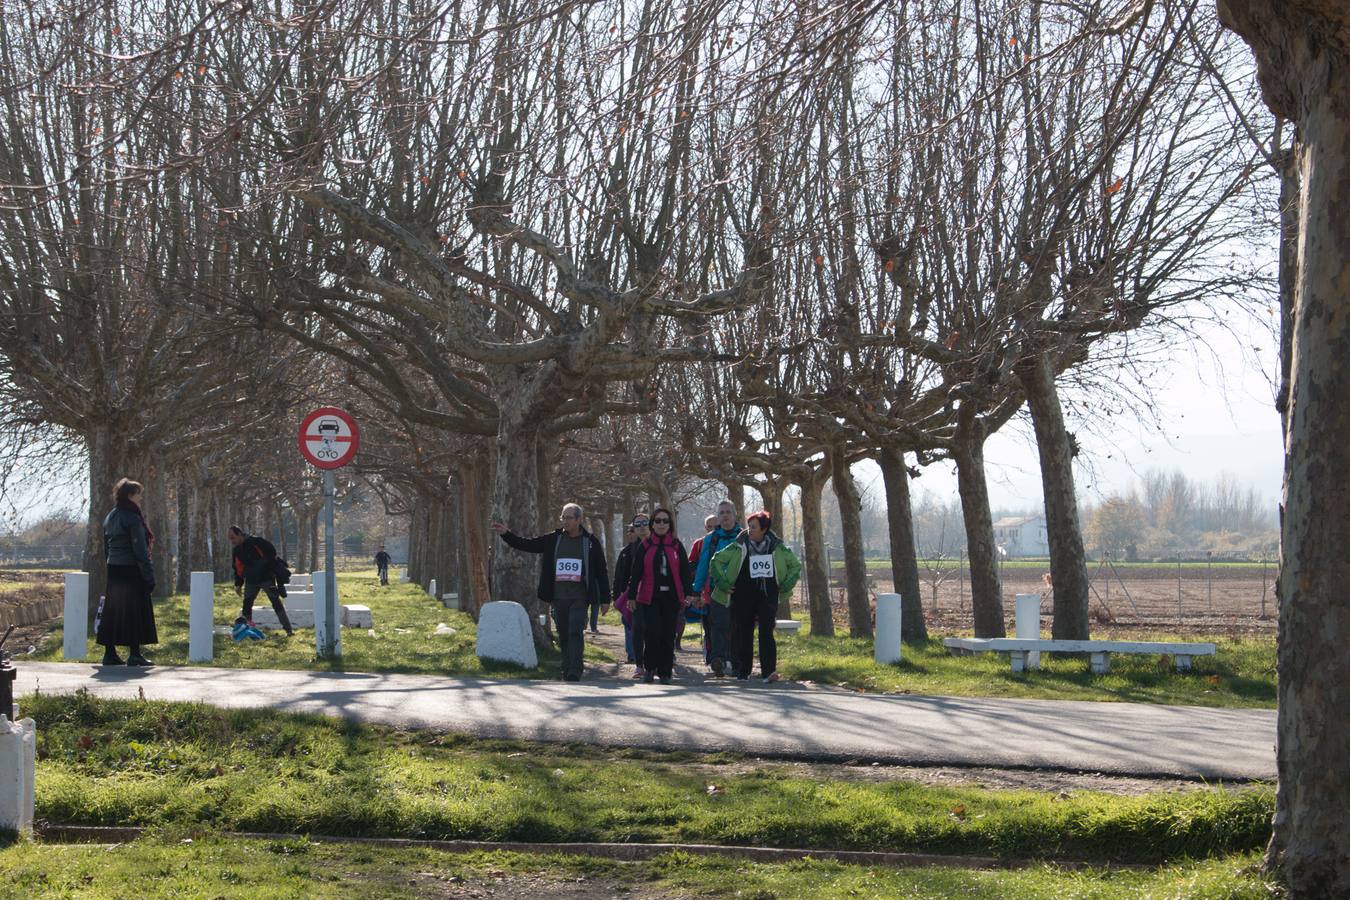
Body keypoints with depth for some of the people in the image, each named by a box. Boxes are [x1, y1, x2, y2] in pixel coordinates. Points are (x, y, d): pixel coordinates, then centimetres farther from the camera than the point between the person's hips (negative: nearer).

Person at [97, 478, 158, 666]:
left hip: (114, 572, 8)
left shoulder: (110, 517, 12)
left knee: (112, 612, 9)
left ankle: (110, 653, 11)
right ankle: (134, 654, -2)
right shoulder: (132, 519, -14)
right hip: (131, 572, -8)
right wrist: (149, 575, -13)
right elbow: (140, 551, -16)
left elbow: (106, 548, 17)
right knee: (135, 612, -2)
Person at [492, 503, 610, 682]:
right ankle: (567, 673, 14)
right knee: (564, 637, 8)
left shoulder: (590, 542, 2)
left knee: (576, 633, -16)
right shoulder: (553, 539, 8)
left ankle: (574, 673, -22)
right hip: (558, 598, 4)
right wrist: (506, 534, -3)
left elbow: (602, 571, 5)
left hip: (579, 598, -4)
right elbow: (526, 544, 10)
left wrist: (605, 599, 3)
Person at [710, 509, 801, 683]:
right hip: (743, 596, 0)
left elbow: (795, 565, 16)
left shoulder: (776, 548, 2)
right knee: (743, 633, 3)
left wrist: (786, 586, 8)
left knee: (766, 633, -12)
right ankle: (742, 672, 14)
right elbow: (716, 561, 5)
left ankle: (769, 671, -17)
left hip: (768, 596, 0)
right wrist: (723, 584, 1)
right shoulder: (739, 547, -2)